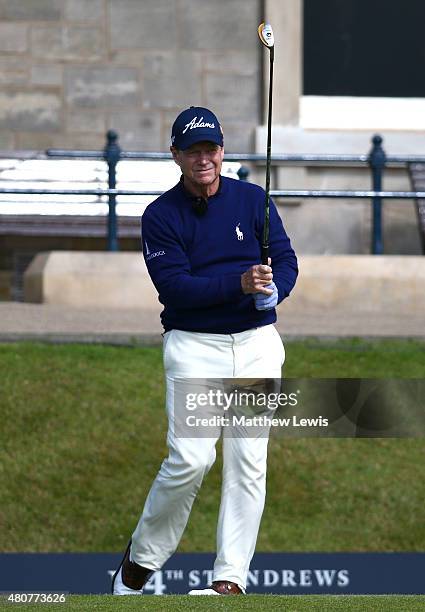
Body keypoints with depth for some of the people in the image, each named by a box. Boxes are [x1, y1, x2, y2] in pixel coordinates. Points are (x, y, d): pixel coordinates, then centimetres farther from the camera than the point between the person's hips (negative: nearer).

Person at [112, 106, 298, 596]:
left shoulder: (253, 200, 6)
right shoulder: (161, 216, -3)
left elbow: (286, 261, 3)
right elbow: (174, 284, -13)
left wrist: (271, 290, -20)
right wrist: (239, 284, -25)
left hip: (257, 343, 3)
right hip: (194, 348, -3)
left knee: (248, 462, -2)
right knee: (190, 460, -14)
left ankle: (230, 580, 1)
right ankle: (140, 559, 7)